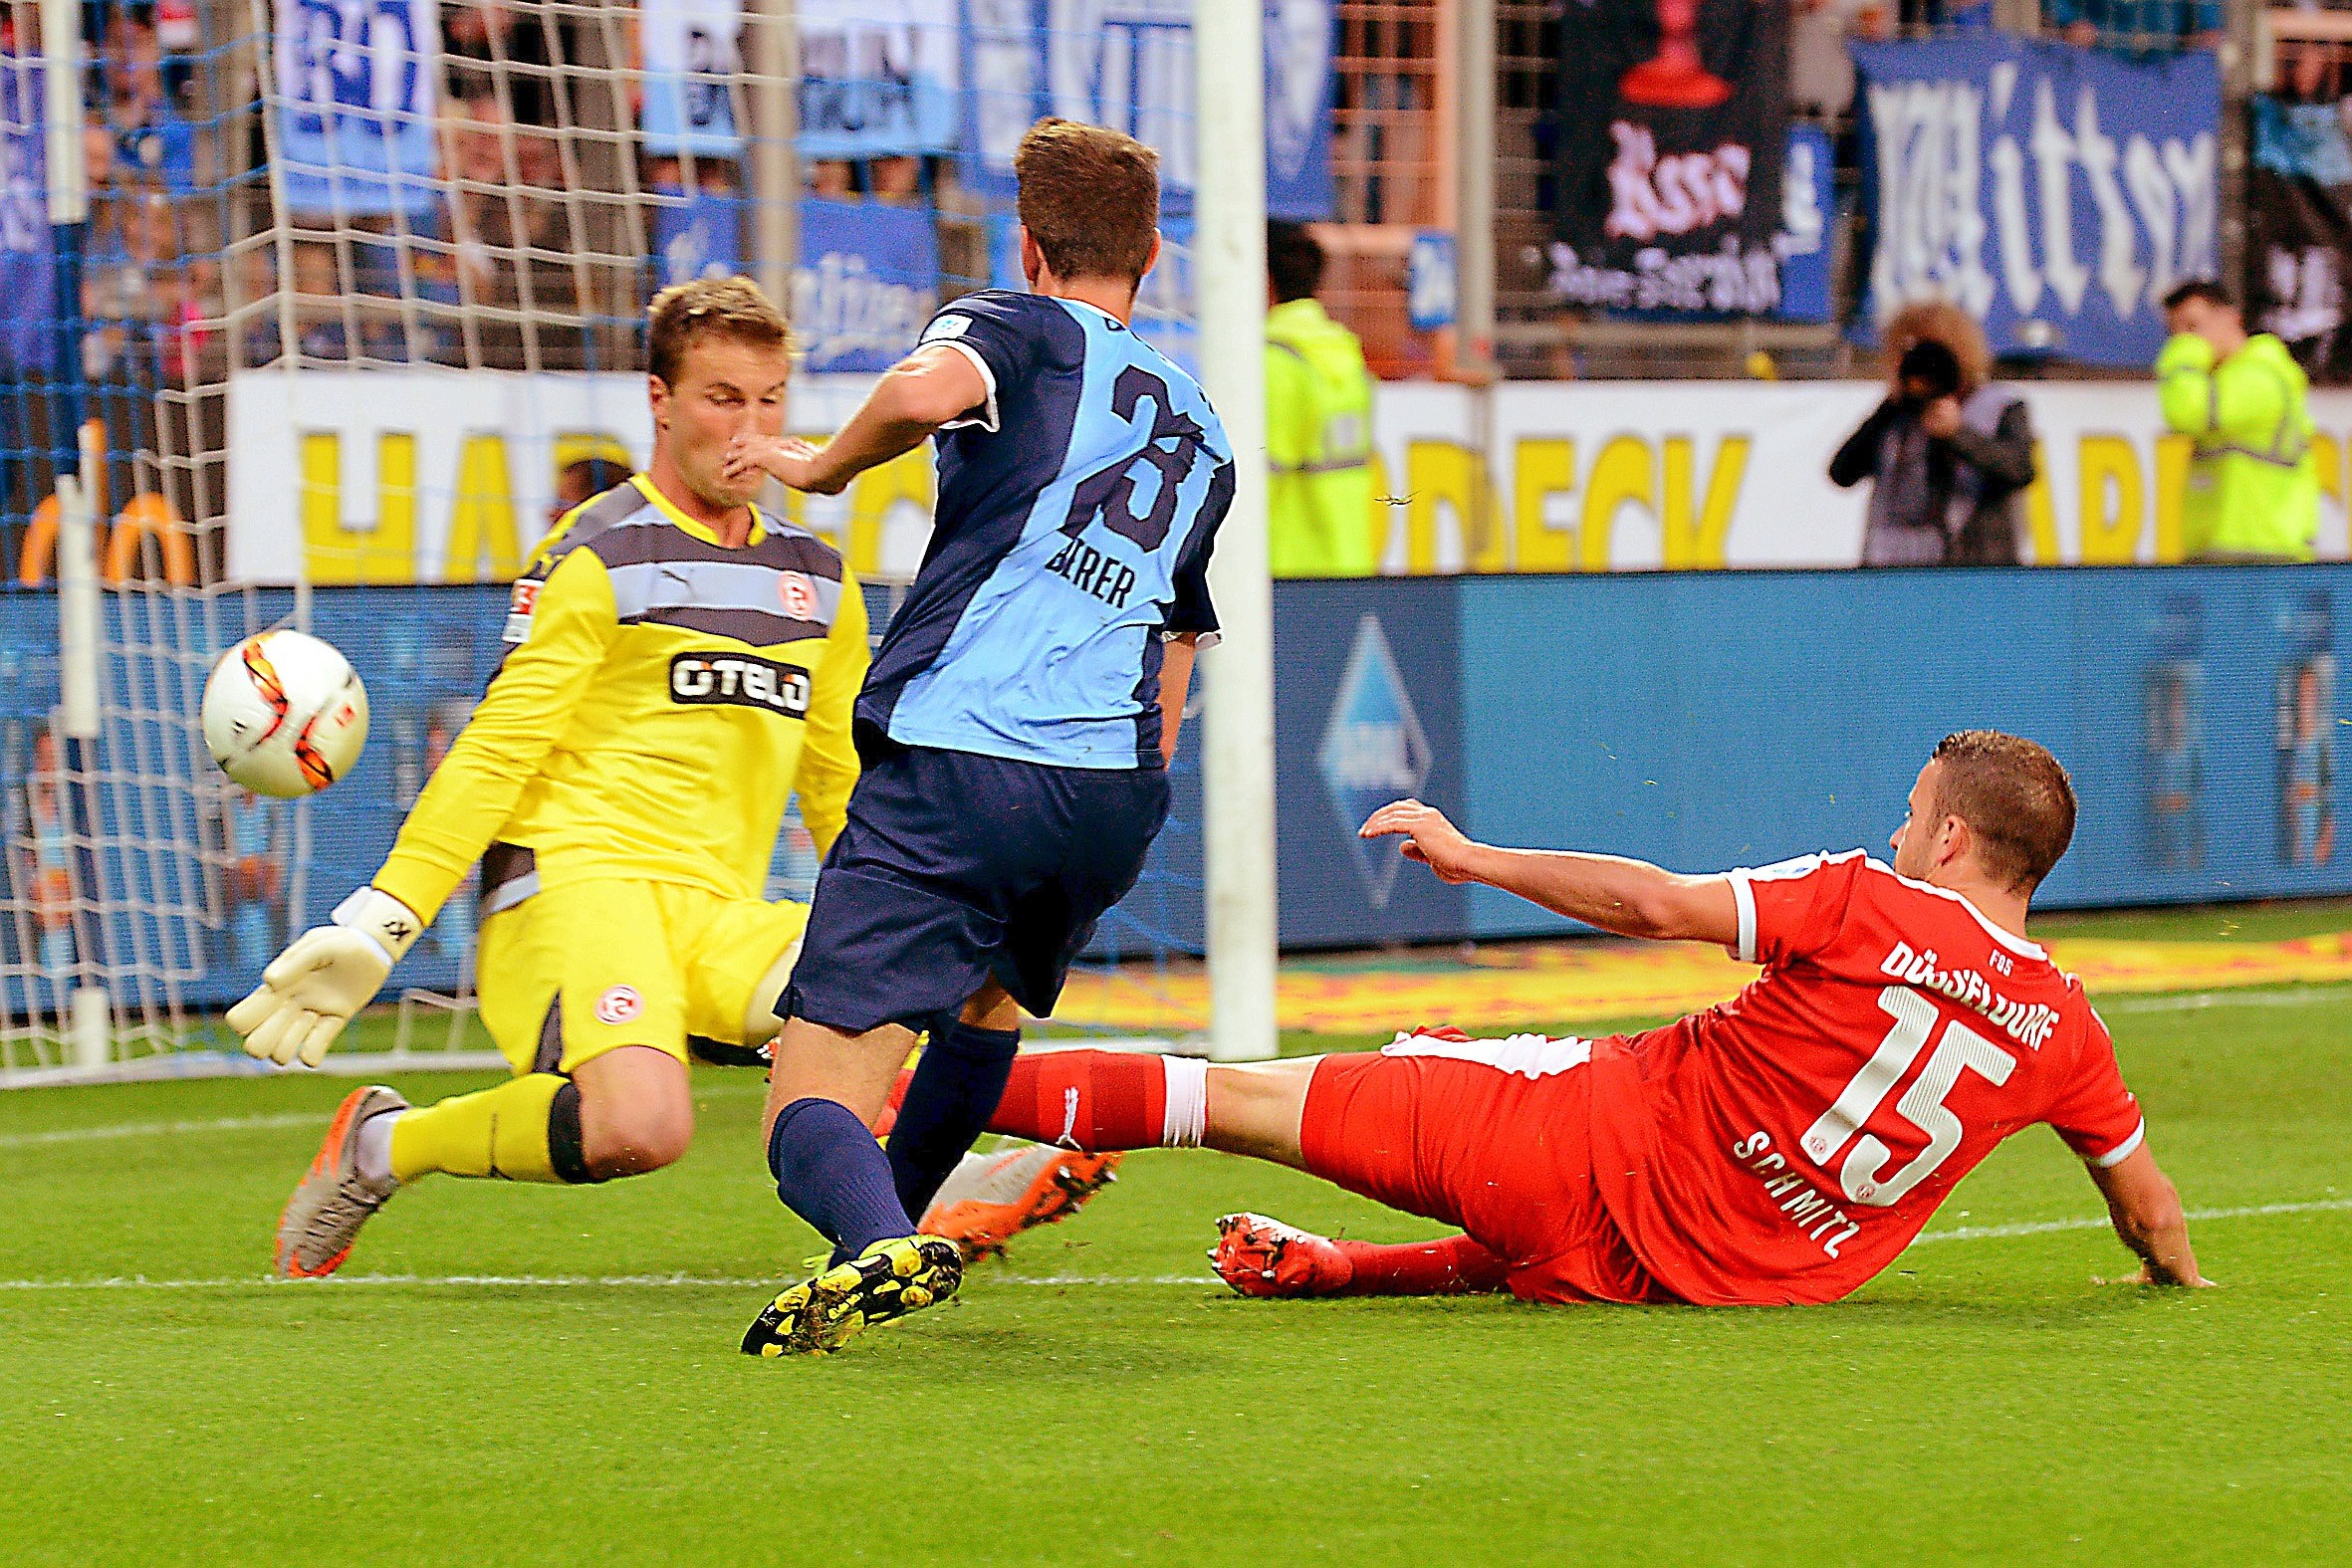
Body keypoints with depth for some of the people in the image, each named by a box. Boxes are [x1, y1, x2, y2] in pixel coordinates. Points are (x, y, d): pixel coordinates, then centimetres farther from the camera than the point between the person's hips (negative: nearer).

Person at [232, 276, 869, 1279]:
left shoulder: (819, 582, 19)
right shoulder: (594, 558, 0)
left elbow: (843, 784, 31)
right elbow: (496, 755, -3)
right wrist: (375, 924, -10)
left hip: (722, 921, 5)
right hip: (574, 883, -5)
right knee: (638, 1125, -34)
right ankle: (384, 1146, -8)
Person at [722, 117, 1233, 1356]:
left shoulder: (1017, 328, 8)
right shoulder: (1201, 431, 28)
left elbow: (928, 389, -18)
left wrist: (820, 465, 0)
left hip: (951, 764, -6)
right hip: (1114, 788, 6)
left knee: (814, 1099, -10)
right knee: (990, 994, 38)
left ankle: (877, 1241, -39)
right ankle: (900, 1223, 47)